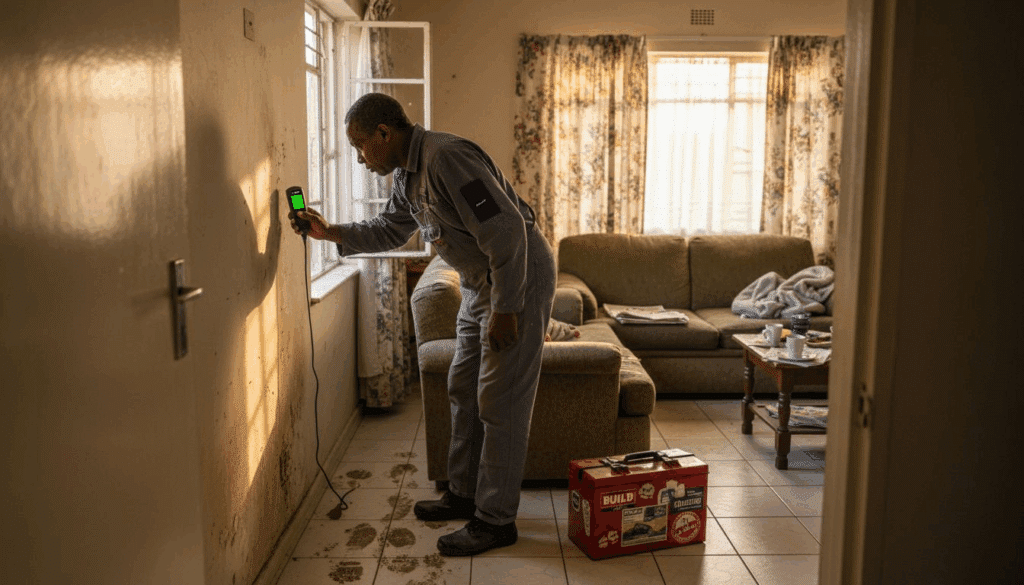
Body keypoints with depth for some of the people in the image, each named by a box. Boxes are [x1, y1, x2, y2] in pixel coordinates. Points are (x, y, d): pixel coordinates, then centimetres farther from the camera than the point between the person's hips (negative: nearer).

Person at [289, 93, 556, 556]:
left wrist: (506, 309, -24)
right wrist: (332, 233, 11)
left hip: (520, 278, -10)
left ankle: (495, 520, 7)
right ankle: (464, 494, 30)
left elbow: (506, 231, -28)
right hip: (480, 282, 10)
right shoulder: (406, 174, 7)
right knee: (464, 390, 16)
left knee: (500, 403, -4)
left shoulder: (447, 158, -25)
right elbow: (389, 230, 23)